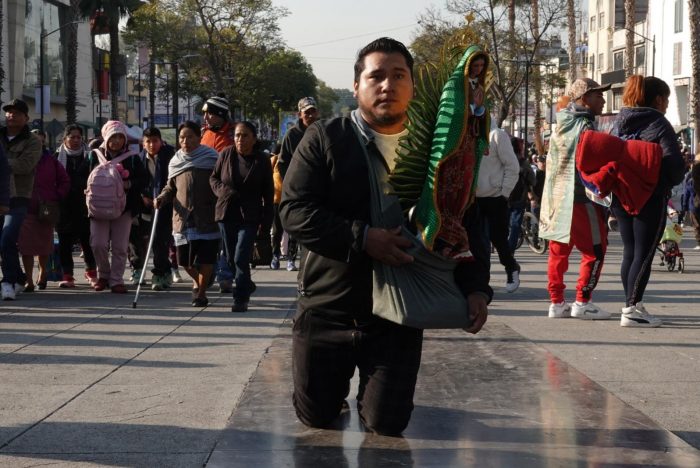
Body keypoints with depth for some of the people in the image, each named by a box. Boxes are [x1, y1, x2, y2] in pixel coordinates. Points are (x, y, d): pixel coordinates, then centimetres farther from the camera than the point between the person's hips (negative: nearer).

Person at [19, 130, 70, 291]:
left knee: (45, 245, 12)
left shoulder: (51, 161, 4)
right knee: (26, 247, -5)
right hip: (26, 210, -1)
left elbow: (65, 181, 8)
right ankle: (29, 281, -1)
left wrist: (57, 198, -3)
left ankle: (43, 272, 35)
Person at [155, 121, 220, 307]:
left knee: (205, 258, -4)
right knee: (184, 260, 5)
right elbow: (171, 187, 21)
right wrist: (161, 198, 1)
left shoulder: (211, 158, -1)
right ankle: (197, 281, 35)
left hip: (207, 217, -4)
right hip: (183, 218, 4)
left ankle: (201, 292, 15)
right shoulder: (176, 161, 11)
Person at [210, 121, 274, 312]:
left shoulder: (262, 160, -3)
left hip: (249, 217, -3)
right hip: (226, 214, 4)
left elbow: (268, 193, 1)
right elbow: (213, 178, 12)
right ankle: (246, 286, 36)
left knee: (241, 258, -13)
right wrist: (222, 190, -10)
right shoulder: (226, 154, 1)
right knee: (231, 258, 13)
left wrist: (266, 221, -2)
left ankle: (241, 299, -6)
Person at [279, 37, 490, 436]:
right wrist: (363, 238, -26)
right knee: (316, 417, 11)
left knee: (387, 423, 1)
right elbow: (294, 210, -14)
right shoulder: (325, 139, -6)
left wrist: (475, 287, -11)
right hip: (327, 309, -1)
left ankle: (375, 390, 37)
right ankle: (340, 385, 46)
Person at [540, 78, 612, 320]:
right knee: (594, 250, 0)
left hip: (556, 197, 8)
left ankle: (557, 302, 14)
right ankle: (582, 302, -1)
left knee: (558, 251, 11)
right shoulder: (586, 127, -12)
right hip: (581, 199, -8)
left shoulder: (561, 125, 14)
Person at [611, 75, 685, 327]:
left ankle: (634, 305, 17)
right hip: (651, 198, -7)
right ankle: (632, 309, -7)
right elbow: (674, 162, -18)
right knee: (644, 253, -3)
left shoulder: (619, 124, 10)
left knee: (630, 252, 13)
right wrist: (672, 182, 1)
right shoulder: (659, 125, -11)